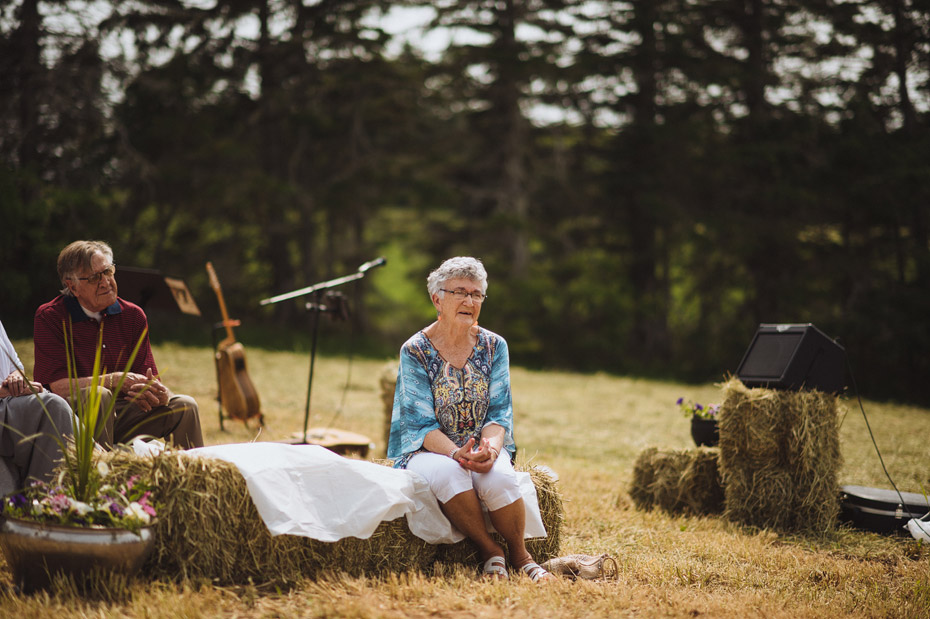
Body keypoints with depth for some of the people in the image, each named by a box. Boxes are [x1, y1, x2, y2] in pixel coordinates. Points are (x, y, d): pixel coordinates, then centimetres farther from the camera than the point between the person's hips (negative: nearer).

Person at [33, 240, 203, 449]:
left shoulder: (133, 315, 7)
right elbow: (56, 386, -17)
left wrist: (160, 393, -24)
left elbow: (147, 374, 1)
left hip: (123, 413, 5)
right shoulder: (50, 318, -8)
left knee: (184, 405, -13)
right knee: (97, 396, -36)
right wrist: (113, 380, -25)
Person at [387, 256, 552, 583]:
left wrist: (491, 446, -23)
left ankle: (520, 555, -10)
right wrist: (457, 453, -29)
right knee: (450, 473, -37)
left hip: (482, 447, 2)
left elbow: (499, 412, 1)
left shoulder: (493, 346, 3)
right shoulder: (415, 351, -6)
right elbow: (421, 423, -11)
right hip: (428, 450, -2)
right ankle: (490, 552, -18)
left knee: (499, 477, -33)